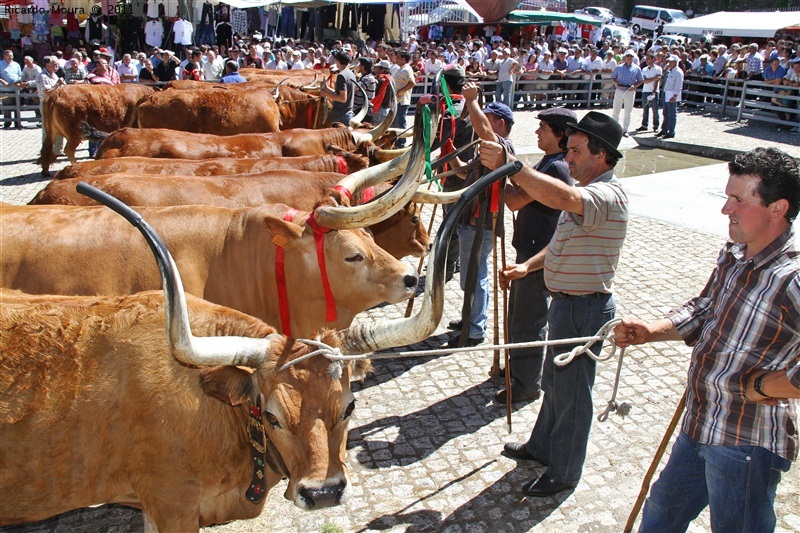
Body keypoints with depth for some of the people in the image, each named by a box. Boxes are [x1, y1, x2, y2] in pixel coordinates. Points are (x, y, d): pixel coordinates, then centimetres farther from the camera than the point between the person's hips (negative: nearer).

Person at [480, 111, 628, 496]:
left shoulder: (608, 196, -24)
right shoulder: (588, 193, 10)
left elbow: (562, 197, -46)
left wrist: (508, 165, -46)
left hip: (584, 309, -10)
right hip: (567, 302, 10)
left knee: (570, 392, 6)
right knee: (554, 382, 24)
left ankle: (564, 472, 24)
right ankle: (542, 447, 44)